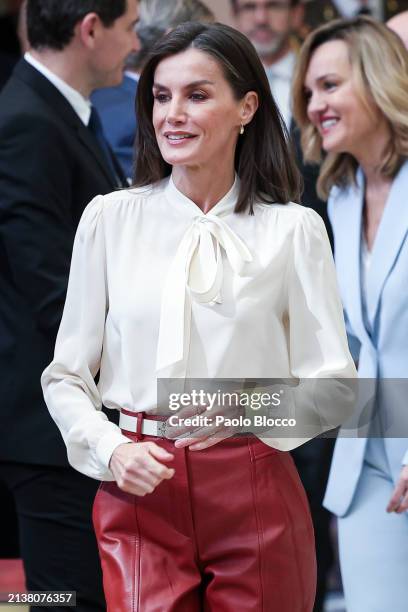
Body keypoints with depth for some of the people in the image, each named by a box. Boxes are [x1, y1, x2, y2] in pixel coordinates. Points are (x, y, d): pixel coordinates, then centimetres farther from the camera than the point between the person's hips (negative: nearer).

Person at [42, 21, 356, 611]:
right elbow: (67, 375, 7)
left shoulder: (293, 230, 1)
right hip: (138, 492, 0)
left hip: (255, 495, 0)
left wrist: (250, 407, -16)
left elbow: (333, 384, 1)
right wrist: (111, 450, -10)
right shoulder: (109, 218, 4)